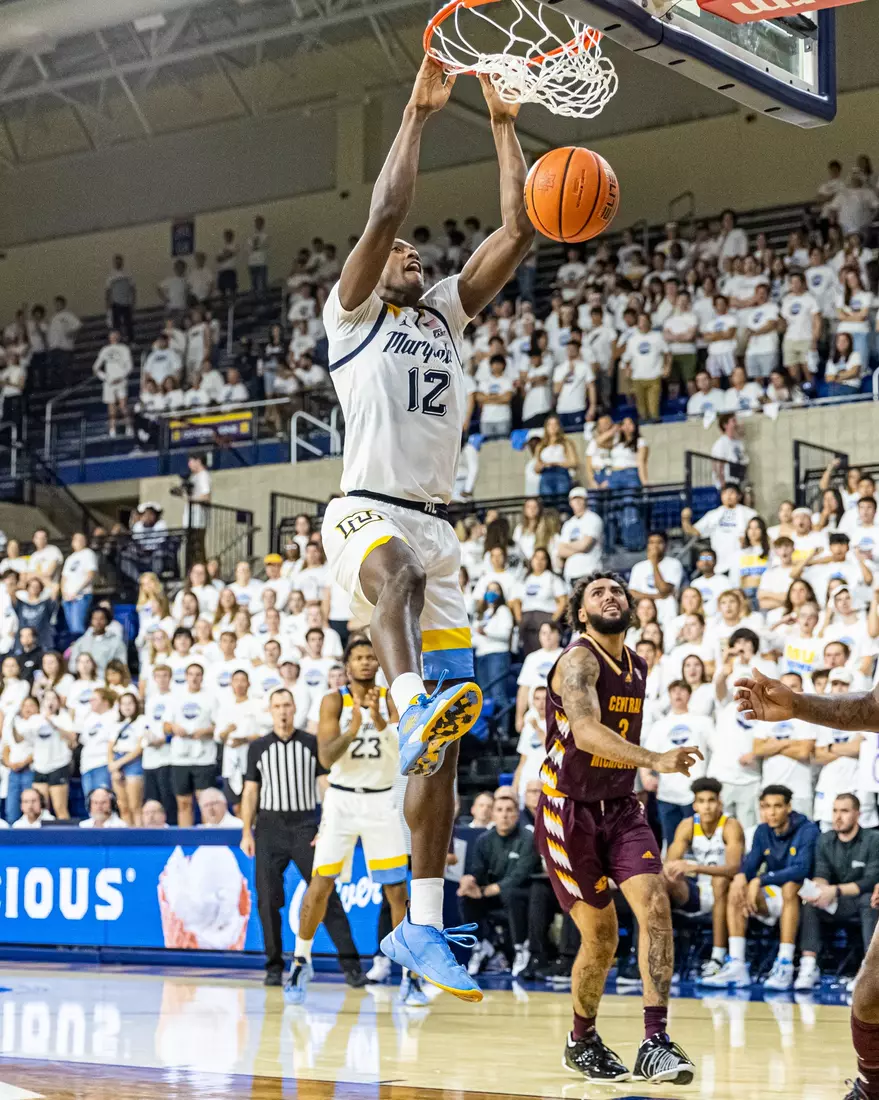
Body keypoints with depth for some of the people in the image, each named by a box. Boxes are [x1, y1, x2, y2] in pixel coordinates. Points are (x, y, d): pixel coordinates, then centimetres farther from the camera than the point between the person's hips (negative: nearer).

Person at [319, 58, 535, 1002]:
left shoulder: (446, 313, 23)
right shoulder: (352, 314, 8)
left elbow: (518, 230, 13)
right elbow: (384, 213, -7)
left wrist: (503, 125, 12)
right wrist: (417, 114, -4)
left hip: (436, 527, 6)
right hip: (367, 511, -6)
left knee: (444, 740, -1)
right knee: (395, 567, -44)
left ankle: (422, 925, 1)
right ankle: (416, 703, -71)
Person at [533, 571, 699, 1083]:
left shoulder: (639, 667, 8)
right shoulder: (578, 661, -16)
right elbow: (586, 731, -36)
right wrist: (654, 760, -48)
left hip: (620, 806, 6)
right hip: (569, 810, -6)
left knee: (656, 905, -16)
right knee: (601, 935, -2)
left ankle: (656, 1043, -17)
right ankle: (583, 1041, 24)